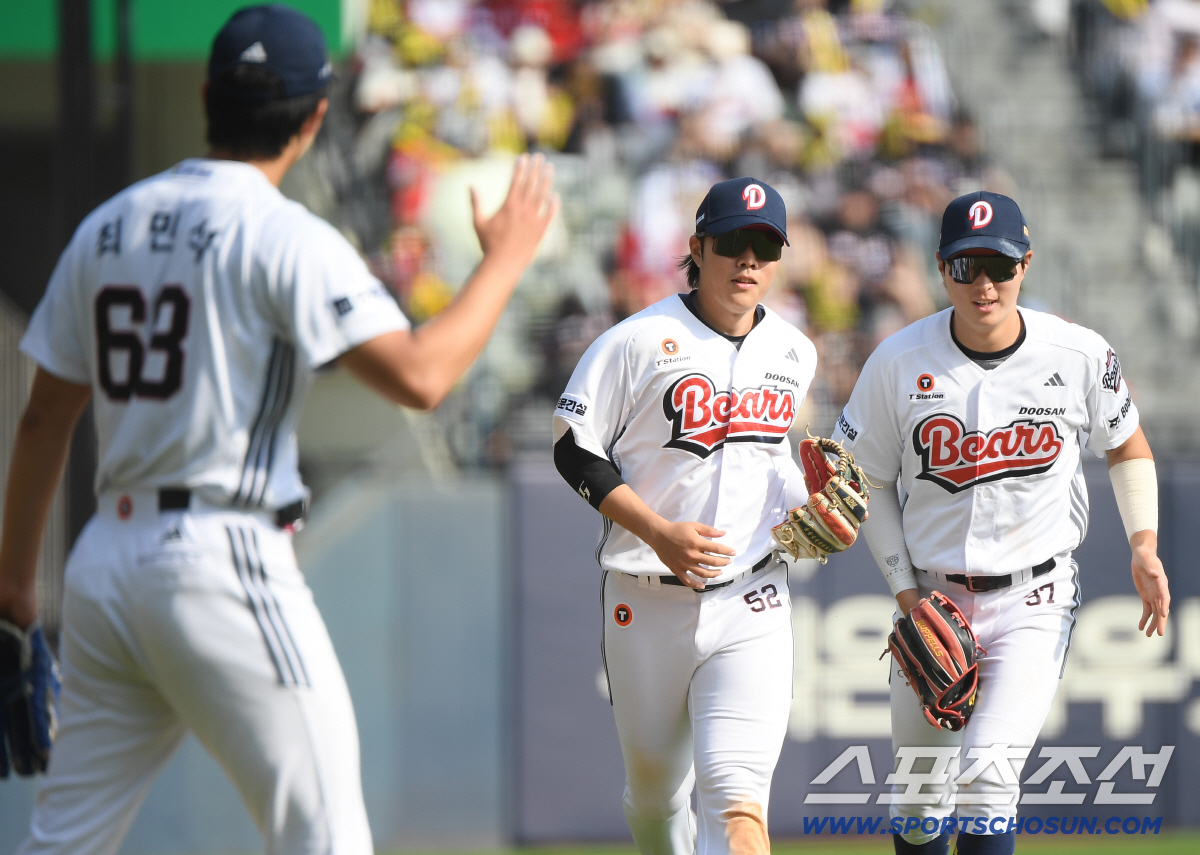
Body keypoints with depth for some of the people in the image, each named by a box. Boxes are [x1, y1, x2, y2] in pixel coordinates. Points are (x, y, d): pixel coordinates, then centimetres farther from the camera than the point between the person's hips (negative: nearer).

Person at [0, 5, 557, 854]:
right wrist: (505, 261, -6)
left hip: (105, 560, 7)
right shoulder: (286, 238, -10)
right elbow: (419, 376, -19)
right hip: (223, 563, -7)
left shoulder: (106, 228, 11)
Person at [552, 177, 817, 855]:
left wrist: (808, 508, 6)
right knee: (655, 787, 12)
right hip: (647, 601, -1)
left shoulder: (794, 354, 8)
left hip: (751, 603, 1)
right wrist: (659, 532, -17)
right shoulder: (638, 342, -8)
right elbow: (576, 452, -6)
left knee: (736, 791, -17)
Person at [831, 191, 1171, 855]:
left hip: (1034, 604, -2)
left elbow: (1126, 447, 11)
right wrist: (905, 589, -4)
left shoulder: (1079, 356, -7)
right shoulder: (900, 363, -7)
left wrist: (1144, 548, -3)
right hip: (933, 598, 2)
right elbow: (867, 480, 4)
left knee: (987, 777, -21)